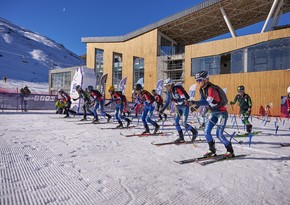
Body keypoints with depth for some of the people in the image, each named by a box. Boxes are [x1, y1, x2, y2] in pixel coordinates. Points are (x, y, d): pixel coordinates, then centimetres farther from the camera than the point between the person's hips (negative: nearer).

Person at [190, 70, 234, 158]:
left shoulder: (211, 89, -26)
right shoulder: (201, 90, 1)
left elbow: (208, 102, -38)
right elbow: (202, 100, 11)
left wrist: (195, 102, -46)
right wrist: (196, 106, -7)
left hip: (222, 113, -8)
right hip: (213, 113, 8)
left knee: (219, 135, -8)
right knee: (206, 132, 0)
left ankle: (230, 151, 16)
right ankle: (212, 150, 19)